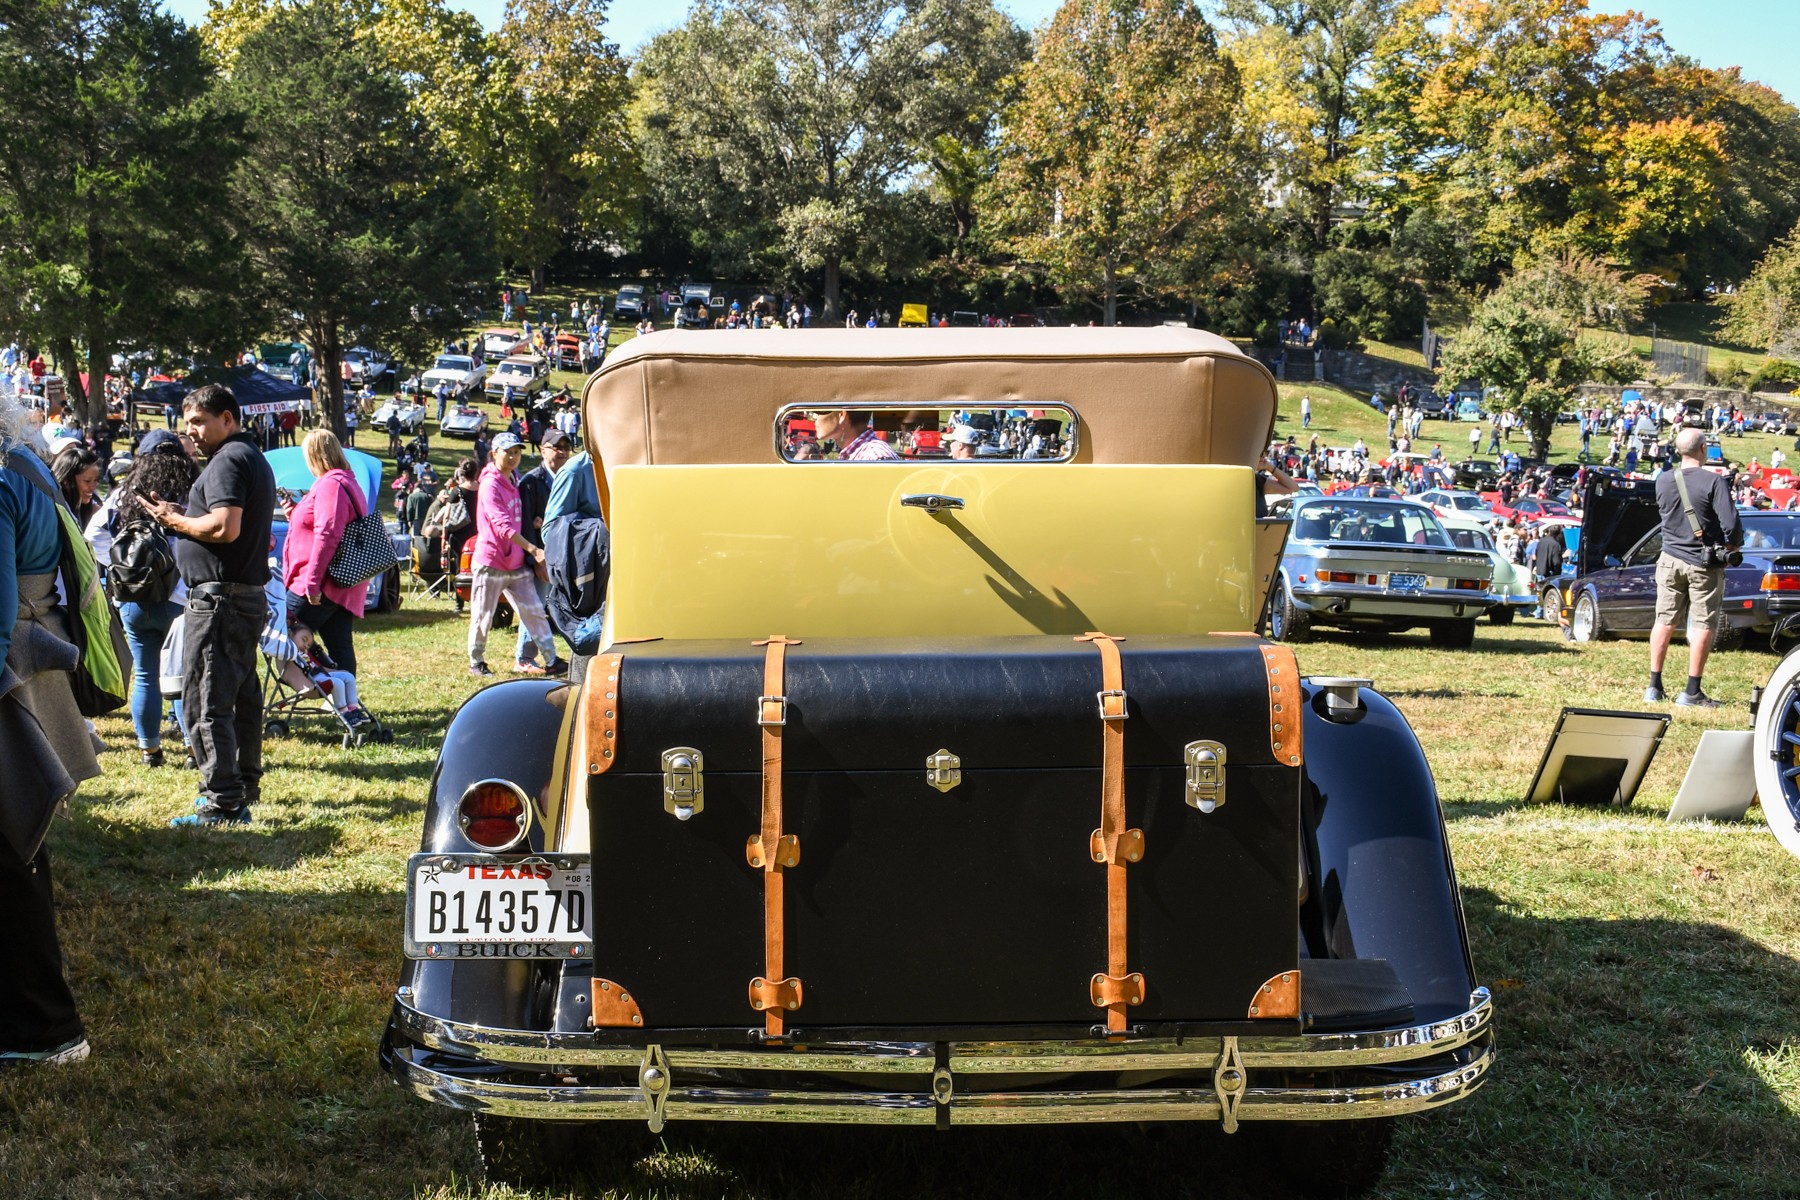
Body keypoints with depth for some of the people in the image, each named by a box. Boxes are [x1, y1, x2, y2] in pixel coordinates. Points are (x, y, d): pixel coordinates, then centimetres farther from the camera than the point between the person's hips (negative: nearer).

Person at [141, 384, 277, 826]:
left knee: (205, 702, -10)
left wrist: (175, 520, -10)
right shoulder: (256, 459, 19)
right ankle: (244, 785, 27)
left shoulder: (228, 460, -13)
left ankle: (223, 802, -12)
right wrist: (183, 515, 12)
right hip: (250, 595, 11)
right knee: (242, 696, 18)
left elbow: (225, 527, -24)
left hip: (219, 596, -11)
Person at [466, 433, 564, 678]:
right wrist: (532, 549, -29)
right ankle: (476, 663, 17)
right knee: (483, 616, 2)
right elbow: (502, 525, -23)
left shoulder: (513, 483, 14)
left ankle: (551, 661, 2)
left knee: (534, 611, 3)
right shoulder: (490, 484, -13)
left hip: (516, 563, 8)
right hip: (491, 562, -8)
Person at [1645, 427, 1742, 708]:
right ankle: (1692, 692, 2)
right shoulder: (1714, 482, -15)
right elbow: (1730, 525, -17)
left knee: (1664, 622, 11)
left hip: (1671, 559, 4)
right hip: (1704, 564, -4)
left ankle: (1654, 687, 14)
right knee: (1703, 625, 2)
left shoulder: (1663, 480, -1)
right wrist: (1734, 543, 2)